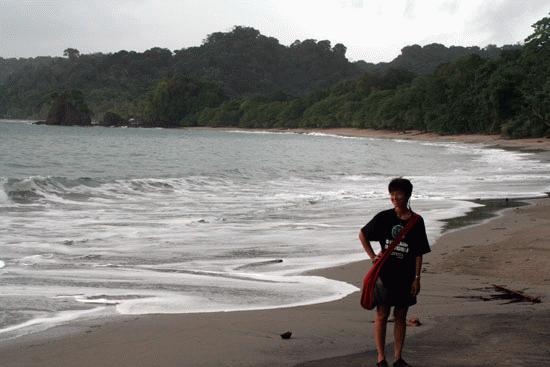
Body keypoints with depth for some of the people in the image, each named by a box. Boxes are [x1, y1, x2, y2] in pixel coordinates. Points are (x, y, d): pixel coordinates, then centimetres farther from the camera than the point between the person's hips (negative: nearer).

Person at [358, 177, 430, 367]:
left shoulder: (417, 221, -2)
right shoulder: (383, 217, -4)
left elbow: (419, 253, 1)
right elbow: (362, 234, 9)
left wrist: (417, 278, -3)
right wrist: (373, 256, -1)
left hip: (406, 276, 1)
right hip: (384, 274, -1)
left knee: (401, 316, 9)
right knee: (382, 315, 2)